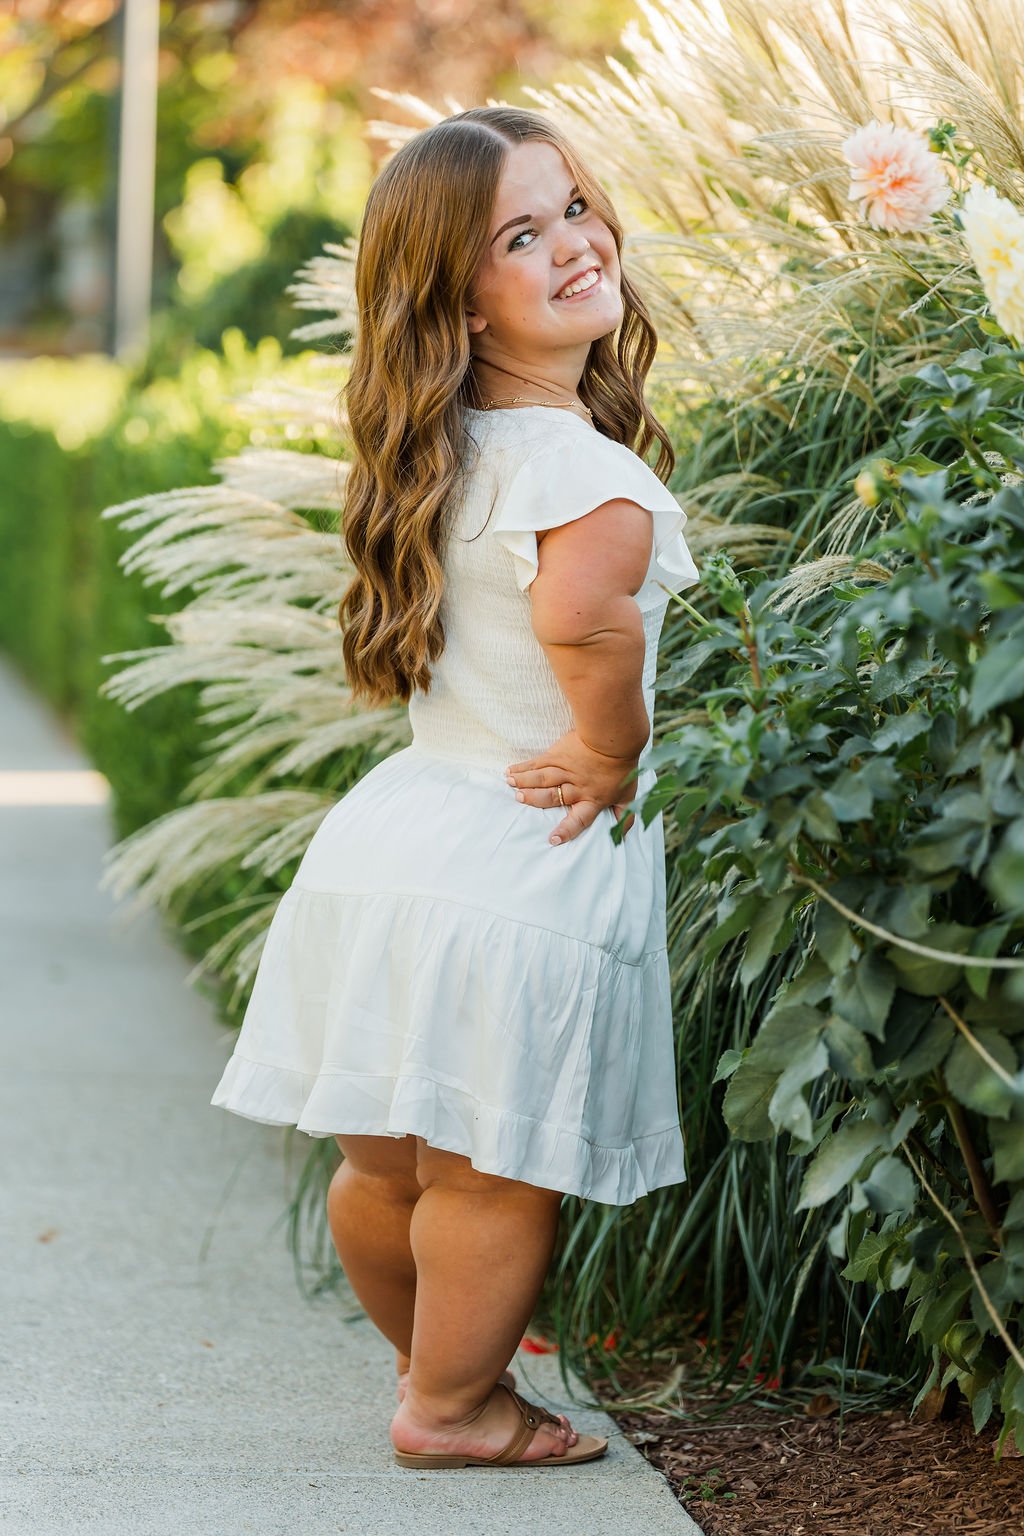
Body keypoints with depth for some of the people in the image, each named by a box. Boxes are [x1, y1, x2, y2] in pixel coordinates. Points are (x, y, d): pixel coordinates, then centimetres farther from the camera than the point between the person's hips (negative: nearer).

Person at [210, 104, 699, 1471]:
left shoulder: (445, 456, 6)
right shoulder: (590, 472, -21)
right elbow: (582, 611, -41)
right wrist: (613, 747, -22)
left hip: (397, 834, 9)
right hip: (524, 864, -8)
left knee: (386, 1164, 22)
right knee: (499, 1176, 10)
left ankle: (436, 1353, 45)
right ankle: (451, 1406, 25)